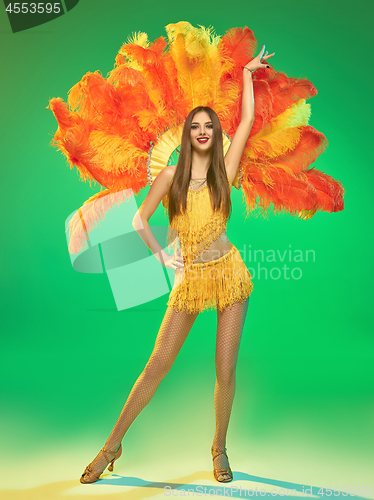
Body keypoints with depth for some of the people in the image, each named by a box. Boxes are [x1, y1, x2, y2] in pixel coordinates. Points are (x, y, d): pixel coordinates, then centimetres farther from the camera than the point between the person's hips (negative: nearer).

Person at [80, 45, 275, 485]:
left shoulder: (224, 169, 2)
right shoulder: (171, 174, -1)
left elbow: (247, 120, 2)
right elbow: (139, 220, 7)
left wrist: (247, 73, 11)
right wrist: (161, 257, 3)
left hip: (229, 273, 1)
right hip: (190, 279, -1)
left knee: (226, 371, 5)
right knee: (156, 366, 2)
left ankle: (219, 448, 27)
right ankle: (113, 445, 18)